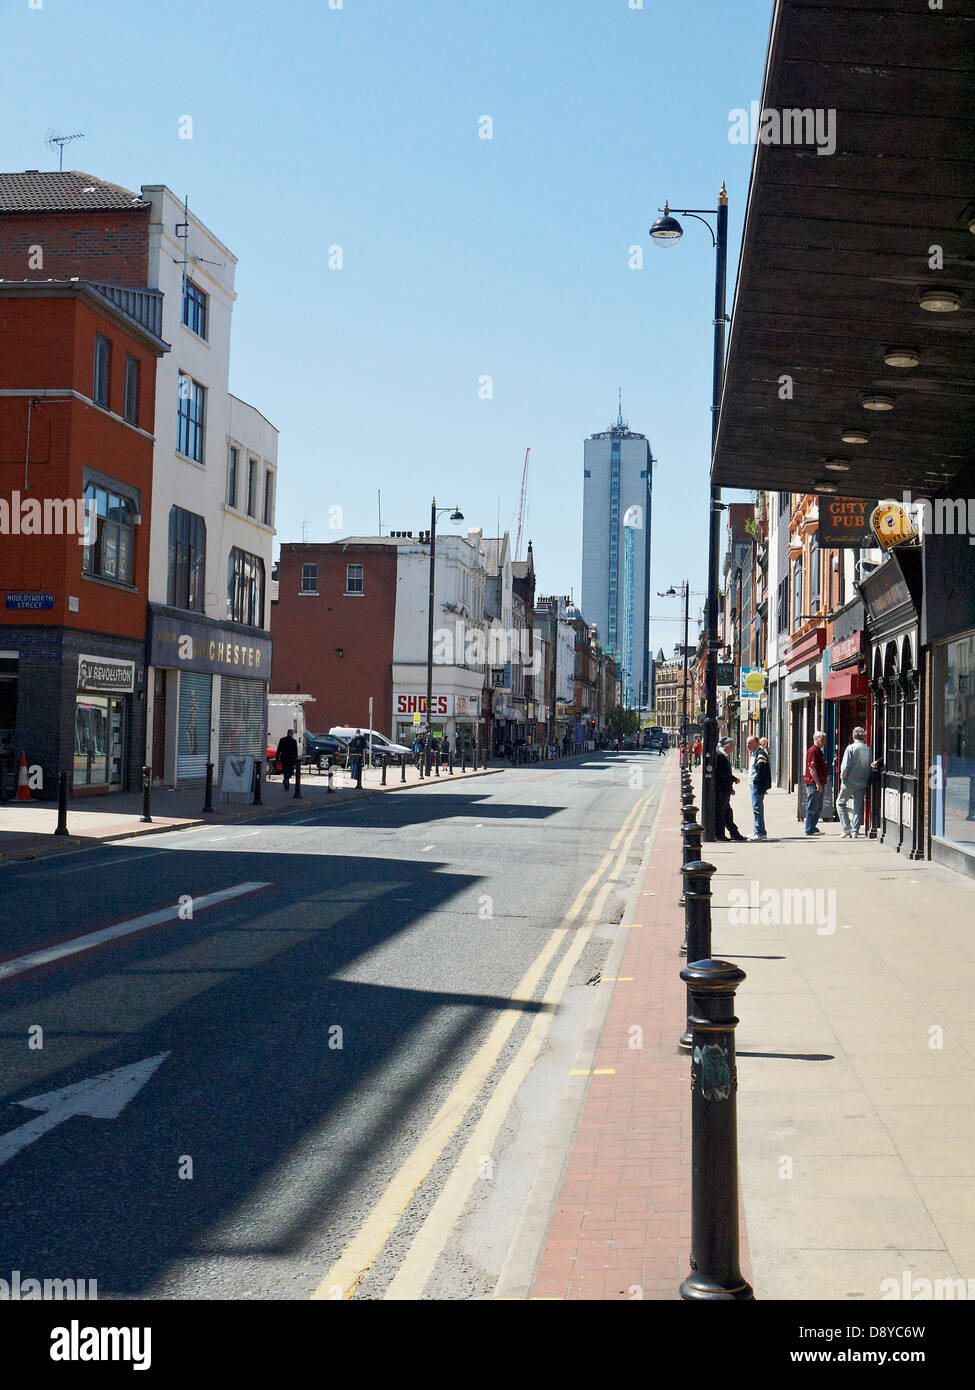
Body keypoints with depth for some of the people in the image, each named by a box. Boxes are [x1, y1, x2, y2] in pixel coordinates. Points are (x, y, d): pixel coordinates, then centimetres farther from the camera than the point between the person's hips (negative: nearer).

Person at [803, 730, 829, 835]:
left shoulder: (819, 751, 20)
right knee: (812, 807, -6)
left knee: (818, 808, 14)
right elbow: (812, 768, -20)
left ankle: (813, 828, 21)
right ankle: (810, 830, -3)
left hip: (819, 783, 10)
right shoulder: (813, 751, -13)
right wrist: (817, 783, -23)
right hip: (813, 783, -10)